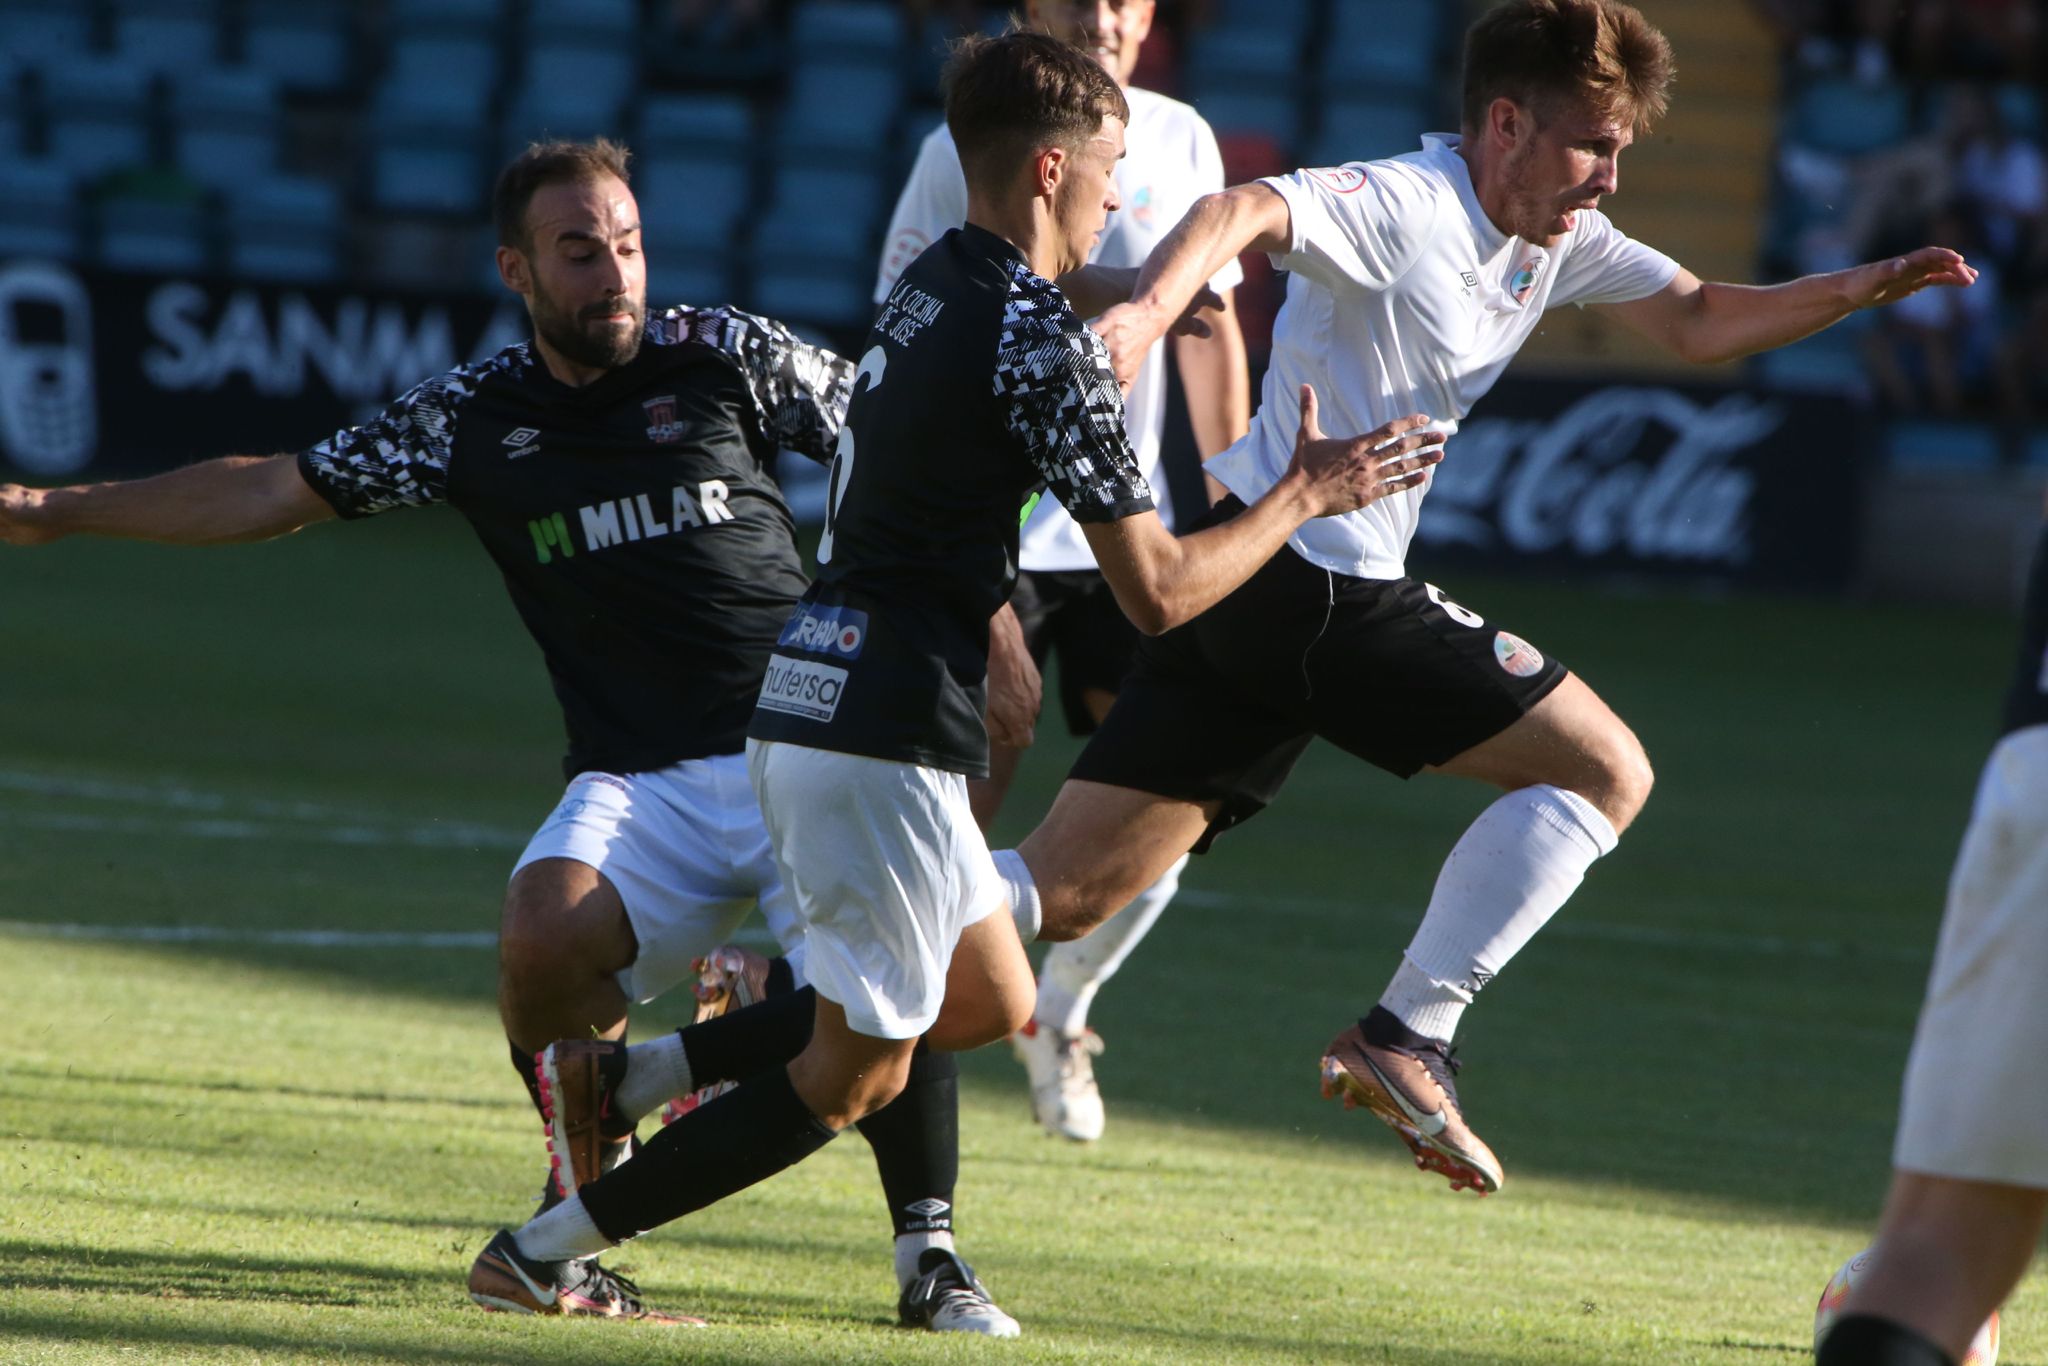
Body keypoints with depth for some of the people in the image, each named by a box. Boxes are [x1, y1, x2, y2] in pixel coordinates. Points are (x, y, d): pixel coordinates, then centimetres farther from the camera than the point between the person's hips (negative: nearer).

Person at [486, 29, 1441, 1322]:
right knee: (855, 1073, 3)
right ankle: (545, 1253, 3)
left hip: (804, 700, 9)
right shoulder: (1042, 343, -14)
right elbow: (1159, 588, -13)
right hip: (889, 732, -9)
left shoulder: (929, 287, 12)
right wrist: (1306, 496, 0)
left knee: (992, 1000, 20)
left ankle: (631, 1072, 15)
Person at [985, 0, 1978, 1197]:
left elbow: (1697, 322, 23)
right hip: (1320, 591, -9)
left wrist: (1853, 291, 8)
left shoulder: (1560, 240, 14)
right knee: (1605, 772, -2)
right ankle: (1409, 1038, -3)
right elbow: (1244, 213, -32)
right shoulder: (1406, 208, -15)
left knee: (1065, 896, 6)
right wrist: (1145, 311, -52)